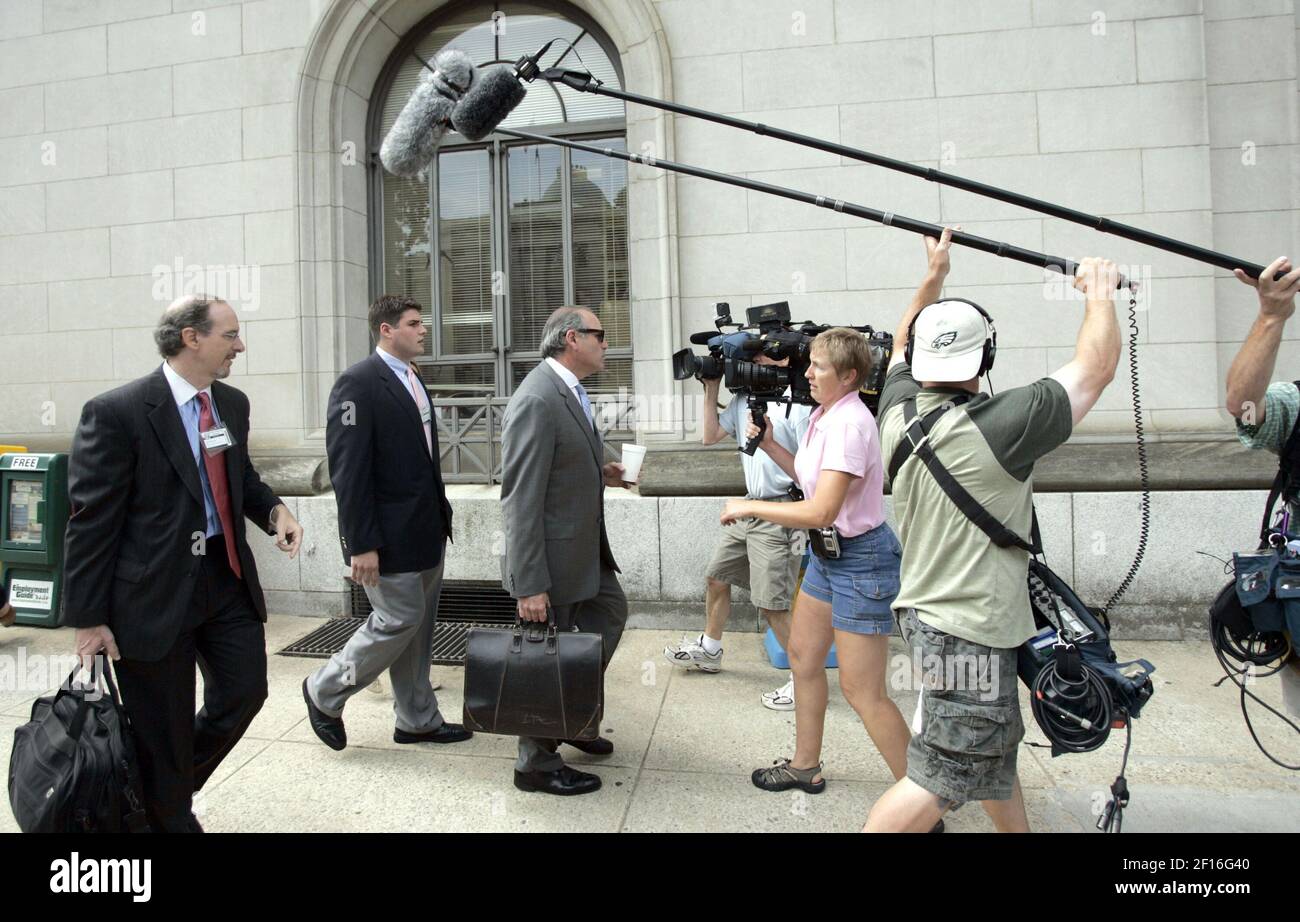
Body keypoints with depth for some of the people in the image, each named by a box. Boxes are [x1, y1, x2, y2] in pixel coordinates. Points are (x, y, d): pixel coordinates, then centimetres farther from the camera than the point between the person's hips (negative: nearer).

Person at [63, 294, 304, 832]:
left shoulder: (232, 403, 5)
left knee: (244, 691, 13)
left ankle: (172, 782, 40)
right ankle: (167, 814, 33)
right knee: (163, 729, 8)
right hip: (155, 591, -6)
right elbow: (91, 522, -13)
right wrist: (89, 618, -12)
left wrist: (273, 510, -3)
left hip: (227, 576, 7)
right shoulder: (116, 413, -16)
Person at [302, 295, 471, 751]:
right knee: (400, 619, -2)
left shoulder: (412, 379, 12)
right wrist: (362, 543, -20)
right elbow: (348, 470, -18)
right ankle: (324, 691, 20)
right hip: (391, 535, -8)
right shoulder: (358, 383, -14)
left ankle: (417, 719, 27)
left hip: (427, 530, 8)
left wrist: (440, 514, 12)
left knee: (418, 625, 14)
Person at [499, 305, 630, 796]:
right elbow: (520, 498, -26)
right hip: (552, 553, -10)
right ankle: (537, 764, 24)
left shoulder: (569, 390, 8)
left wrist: (600, 473, 3)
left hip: (585, 545, 10)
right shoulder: (536, 400, -23)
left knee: (612, 612, 24)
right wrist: (529, 584, -26)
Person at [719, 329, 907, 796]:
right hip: (829, 552, 10)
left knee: (863, 692, -4)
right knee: (802, 656, 19)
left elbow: (820, 511, -29)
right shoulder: (824, 415, 6)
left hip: (861, 558, -10)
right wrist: (770, 445, 4)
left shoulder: (849, 424, -24)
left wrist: (747, 507, -20)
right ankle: (805, 766, 36)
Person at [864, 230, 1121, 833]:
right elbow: (1096, 367, -9)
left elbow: (902, 343, 19)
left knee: (995, 749, 25)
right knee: (940, 777, 0)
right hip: (969, 629, -8)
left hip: (923, 609, 9)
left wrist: (934, 276, 26)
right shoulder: (1000, 425, -21)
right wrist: (1100, 293, 7)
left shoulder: (898, 411, -2)